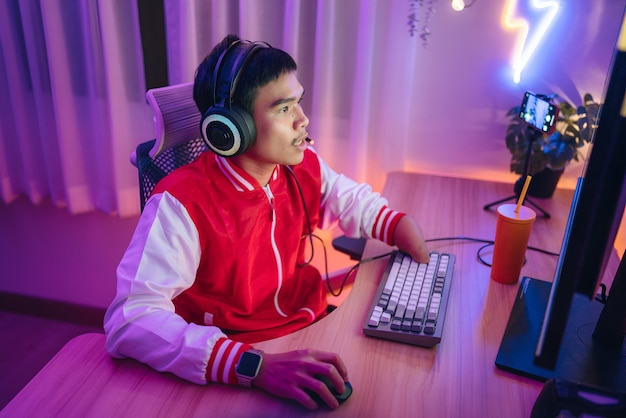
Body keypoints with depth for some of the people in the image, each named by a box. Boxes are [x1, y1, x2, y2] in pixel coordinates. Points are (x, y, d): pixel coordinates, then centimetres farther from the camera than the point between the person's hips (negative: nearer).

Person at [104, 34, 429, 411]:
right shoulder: (182, 203, -22)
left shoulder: (304, 167, -4)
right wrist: (255, 365, -39)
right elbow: (131, 321, -29)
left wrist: (431, 263, -2)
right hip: (238, 371, -6)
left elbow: (361, 205, 13)